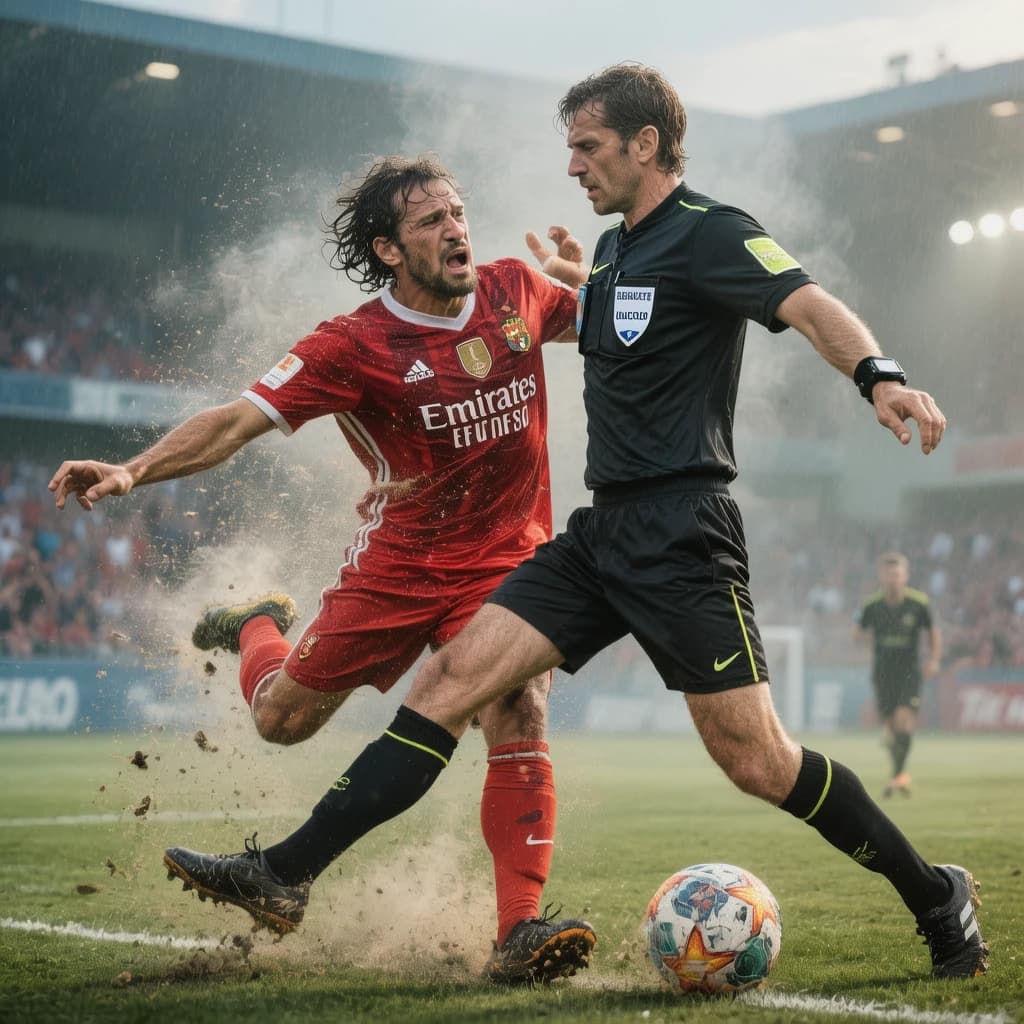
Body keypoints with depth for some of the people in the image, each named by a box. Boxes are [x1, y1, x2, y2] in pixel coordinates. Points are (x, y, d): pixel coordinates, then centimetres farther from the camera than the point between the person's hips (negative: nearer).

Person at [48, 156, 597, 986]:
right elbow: (239, 420, -21)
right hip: (398, 564, -1)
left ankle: (520, 932, -13)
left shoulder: (515, 290, -2)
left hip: (507, 562, 2)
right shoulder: (354, 345, -16)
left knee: (521, 725, -19)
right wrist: (133, 471, -36)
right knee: (283, 719, 9)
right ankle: (258, 628, 45)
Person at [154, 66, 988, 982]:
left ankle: (938, 899, 11)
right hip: (601, 533, 8)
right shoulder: (612, 250, 17)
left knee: (757, 762, -9)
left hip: (680, 538, -8)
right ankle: (287, 872, -2)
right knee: (453, 677, -2)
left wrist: (879, 375, -45)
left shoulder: (708, 233, -9)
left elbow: (810, 306, -28)